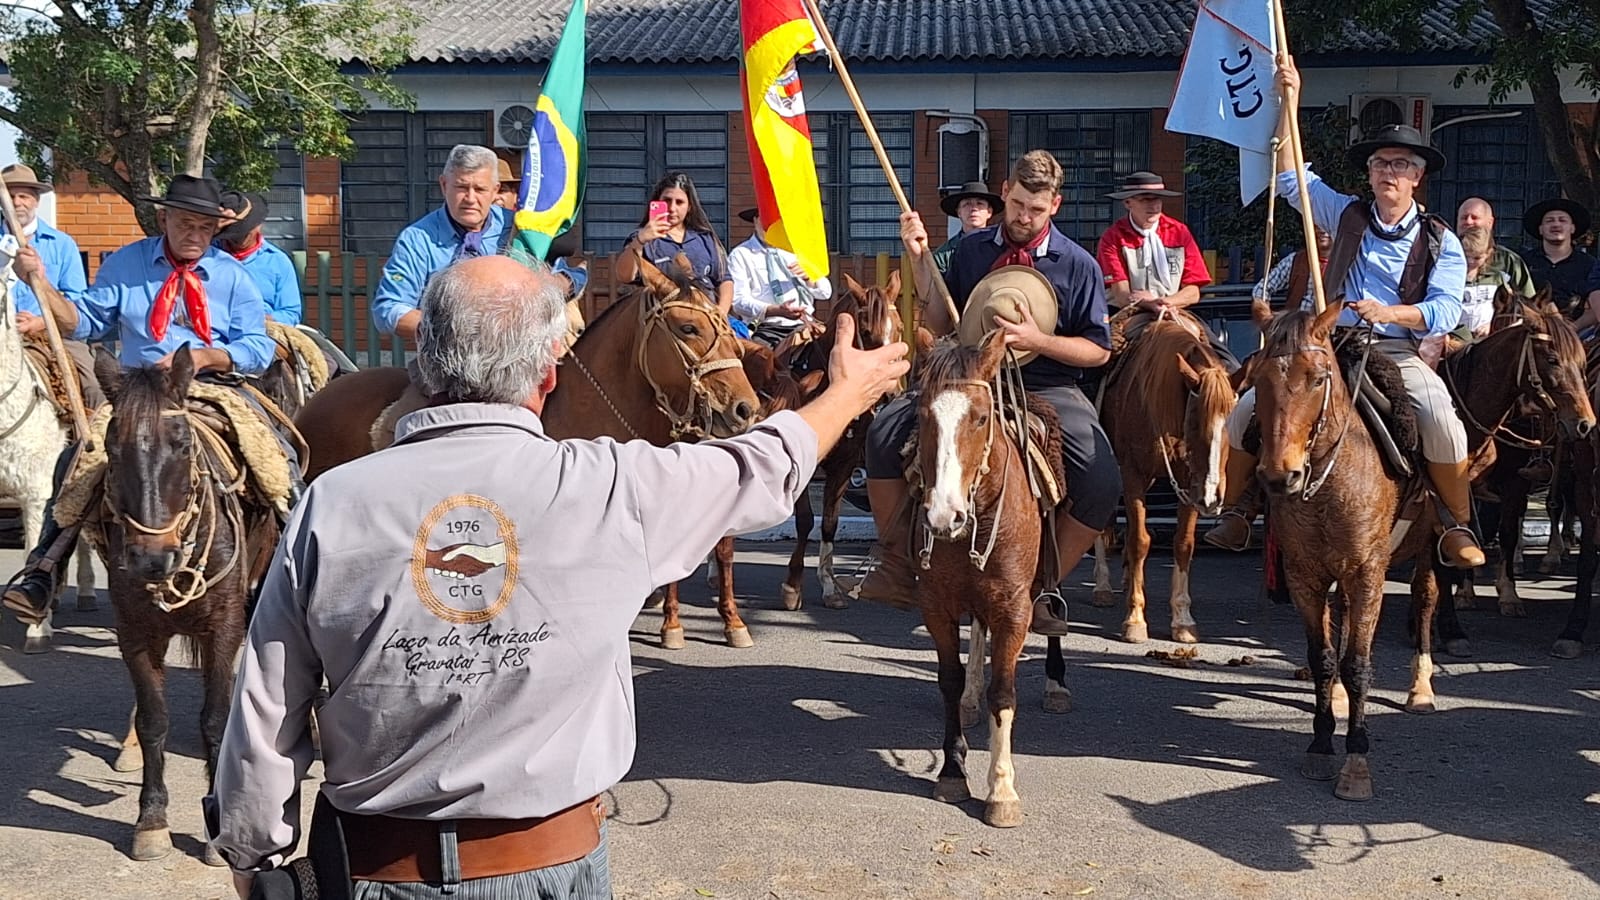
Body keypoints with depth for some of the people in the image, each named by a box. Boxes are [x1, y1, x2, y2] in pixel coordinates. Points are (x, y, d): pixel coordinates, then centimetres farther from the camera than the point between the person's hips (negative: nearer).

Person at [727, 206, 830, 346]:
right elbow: (739, 301, -8)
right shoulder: (740, 255, 4)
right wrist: (776, 310, -25)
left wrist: (808, 277, -7)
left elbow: (825, 292, 16)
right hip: (765, 328, -4)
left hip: (802, 325, 4)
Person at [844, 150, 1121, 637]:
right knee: (885, 430, -22)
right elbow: (940, 325, 7)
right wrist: (921, 259, -4)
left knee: (1103, 482, -27)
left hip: (1048, 389, -2)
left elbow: (1098, 350, 1)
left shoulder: (1077, 264, 1)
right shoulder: (971, 249, 8)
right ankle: (898, 568, -7)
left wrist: (1037, 340, -15)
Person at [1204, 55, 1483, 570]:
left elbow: (1446, 309, -6)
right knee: (1248, 410, -14)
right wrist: (1289, 102, 6)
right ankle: (1233, 516, 1)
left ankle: (1459, 529, -11)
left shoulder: (1440, 242, 6)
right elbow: (1291, 178, 12)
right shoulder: (1346, 215, 13)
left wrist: (1390, 313, -25)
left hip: (1398, 351, -2)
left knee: (1441, 420, -30)